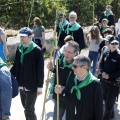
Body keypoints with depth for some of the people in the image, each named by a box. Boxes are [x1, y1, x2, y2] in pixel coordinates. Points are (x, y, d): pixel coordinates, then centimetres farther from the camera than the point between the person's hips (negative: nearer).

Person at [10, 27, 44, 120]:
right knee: (26, 108, 19)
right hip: (22, 85, 6)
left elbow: (40, 70, -14)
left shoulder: (37, 50, -14)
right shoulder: (19, 49, 4)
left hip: (32, 86, -6)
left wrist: (40, 86, -13)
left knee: (29, 110, -2)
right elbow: (16, 66, 10)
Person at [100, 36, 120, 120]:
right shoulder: (106, 54, 2)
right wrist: (103, 72, -7)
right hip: (104, 81, 6)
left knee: (109, 103, 4)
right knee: (106, 100, 23)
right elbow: (101, 64, 12)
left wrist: (109, 75, -18)